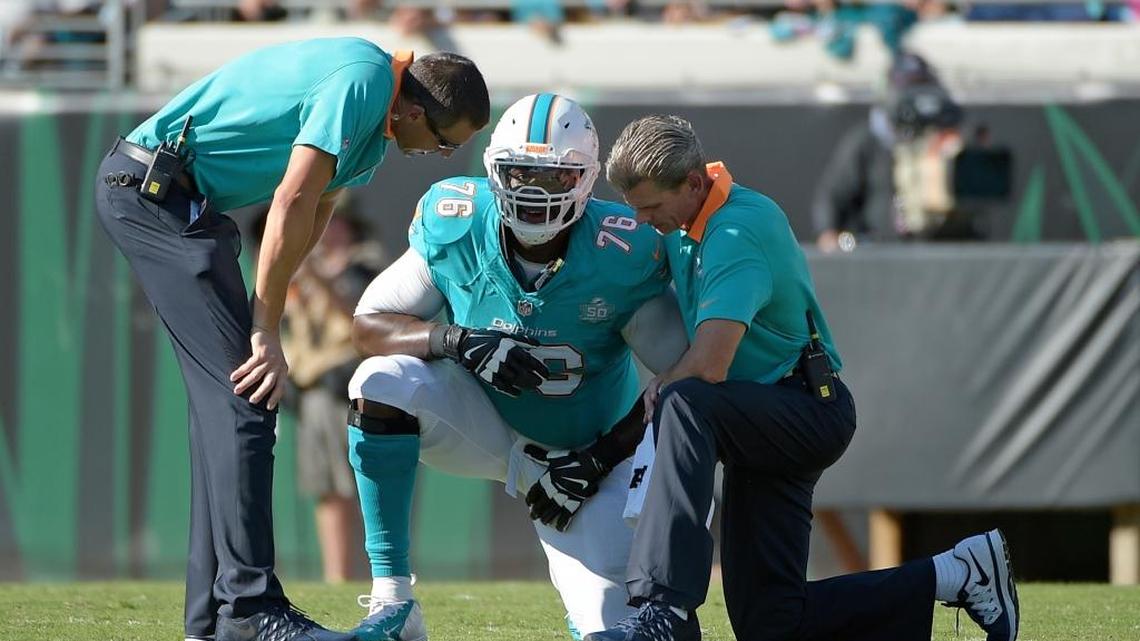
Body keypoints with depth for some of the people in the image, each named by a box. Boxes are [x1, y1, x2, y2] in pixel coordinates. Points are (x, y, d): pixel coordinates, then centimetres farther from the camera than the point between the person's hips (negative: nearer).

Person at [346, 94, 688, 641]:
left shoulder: (622, 257, -22)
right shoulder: (455, 229, -16)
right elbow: (369, 326, -14)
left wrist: (600, 459, -18)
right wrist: (460, 341, -32)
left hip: (585, 447, -1)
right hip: (485, 425, 1)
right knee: (381, 383, -30)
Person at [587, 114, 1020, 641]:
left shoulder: (737, 233, -21)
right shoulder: (685, 220, 7)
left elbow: (708, 367, -29)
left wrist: (661, 392, -9)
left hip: (811, 414, -10)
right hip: (767, 424, 10)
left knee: (683, 404, -38)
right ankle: (955, 575, 16)